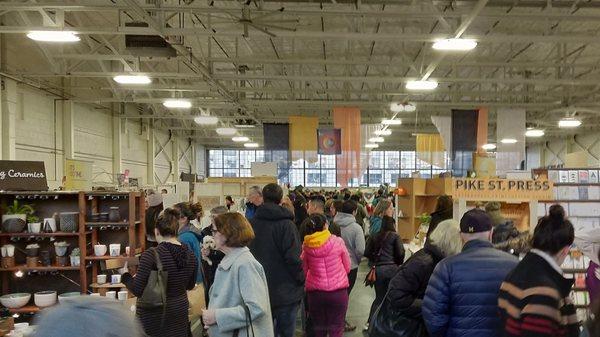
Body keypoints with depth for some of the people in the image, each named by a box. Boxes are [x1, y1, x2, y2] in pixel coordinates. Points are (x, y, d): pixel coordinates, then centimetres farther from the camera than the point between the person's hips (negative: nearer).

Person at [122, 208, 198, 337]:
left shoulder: (151, 255, -20)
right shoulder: (191, 255, -4)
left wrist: (126, 277, 1)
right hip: (180, 311, 5)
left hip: (153, 316, -4)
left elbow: (137, 290, -17)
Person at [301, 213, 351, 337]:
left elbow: (304, 270, 6)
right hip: (338, 291, -2)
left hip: (314, 291, 2)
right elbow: (347, 267, 1)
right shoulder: (337, 242, -9)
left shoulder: (306, 246, -5)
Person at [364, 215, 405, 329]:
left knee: (379, 297, 14)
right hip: (391, 268, -4)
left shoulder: (375, 236, 8)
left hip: (377, 269, 4)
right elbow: (400, 253, -8)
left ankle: (370, 322, 10)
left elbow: (367, 253, 6)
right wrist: (399, 263, 11)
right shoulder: (395, 236, -2)